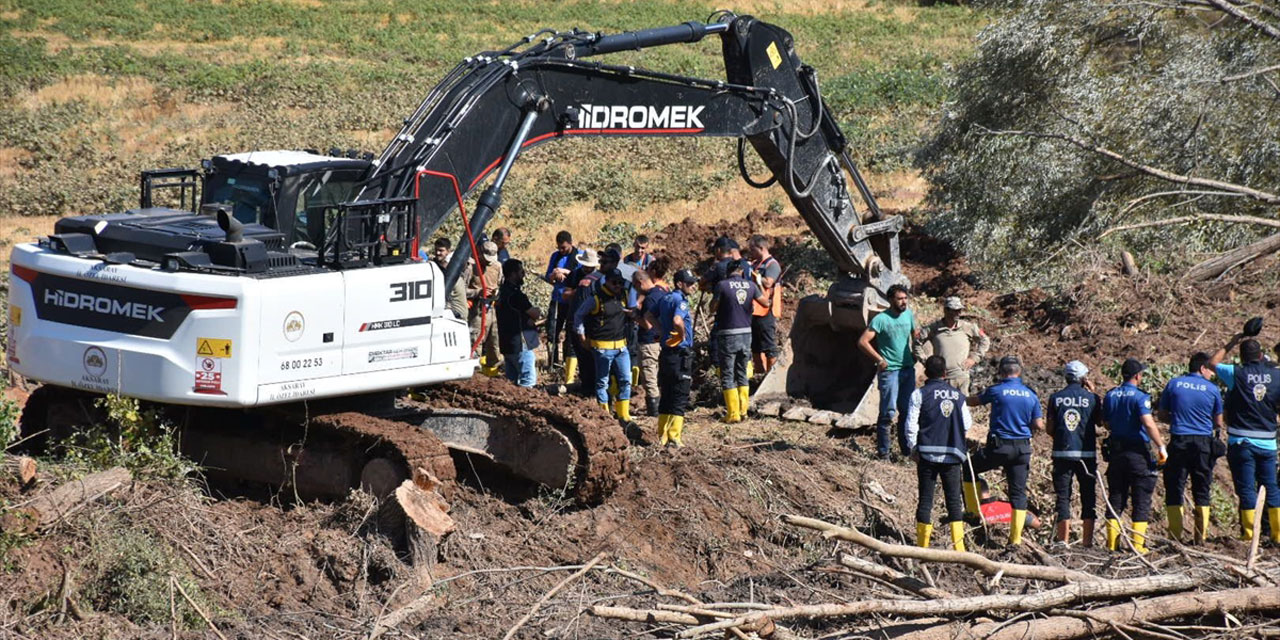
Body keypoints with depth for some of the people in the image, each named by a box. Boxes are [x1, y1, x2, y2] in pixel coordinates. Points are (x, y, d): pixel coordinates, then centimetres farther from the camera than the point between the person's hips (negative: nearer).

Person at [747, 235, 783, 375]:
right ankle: (760, 373, 23)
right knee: (756, 347, 15)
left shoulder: (772, 264, -9)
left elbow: (767, 282, -23)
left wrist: (751, 274, -20)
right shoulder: (754, 264, 18)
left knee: (769, 346, -6)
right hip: (753, 310, 9)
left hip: (766, 311, -9)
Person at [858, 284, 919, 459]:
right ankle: (883, 451, 2)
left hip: (908, 369, 6)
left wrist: (916, 355, 12)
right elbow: (863, 342, -17)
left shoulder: (909, 315, 5)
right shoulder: (881, 319, -13)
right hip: (890, 371, -6)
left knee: (907, 410, 11)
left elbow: (915, 335, 24)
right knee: (888, 412, -5)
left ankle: (906, 447, 20)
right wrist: (879, 360, -15)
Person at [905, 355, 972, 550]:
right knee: (954, 500, 5)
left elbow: (911, 424, -7)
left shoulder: (920, 394, -4)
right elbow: (967, 424, 8)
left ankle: (923, 546, 6)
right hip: (952, 454, 2)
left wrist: (913, 448, 3)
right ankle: (958, 545, -2)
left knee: (925, 499, 4)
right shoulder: (958, 395, 5)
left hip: (928, 453, -2)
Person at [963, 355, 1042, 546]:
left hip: (999, 447, -4)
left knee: (969, 468, 20)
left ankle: (973, 511, 18)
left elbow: (973, 401, 10)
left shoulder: (996, 391, -7)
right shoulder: (1031, 395, 3)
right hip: (1022, 449, 4)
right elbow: (1038, 425, 4)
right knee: (1018, 492, 8)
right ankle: (1016, 538, 6)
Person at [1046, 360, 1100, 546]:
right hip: (1086, 454, -1)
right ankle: (1087, 541, 5)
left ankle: (1063, 540, -1)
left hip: (1062, 453, 1)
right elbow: (1100, 421, 11)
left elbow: (1049, 428, 3)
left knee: (1063, 497, 4)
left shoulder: (1055, 398, 2)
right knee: (1088, 497, 8)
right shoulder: (1092, 398, -3)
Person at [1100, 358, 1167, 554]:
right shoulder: (1139, 397, -12)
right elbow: (1148, 423, -23)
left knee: (1116, 497, 11)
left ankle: (1112, 543, 10)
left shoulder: (1110, 396, 6)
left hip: (1116, 451, 5)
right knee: (1141, 499, 2)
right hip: (1137, 453, -5)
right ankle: (1138, 544, -1)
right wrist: (1161, 447, -18)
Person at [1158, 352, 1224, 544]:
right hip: (1203, 443, 0)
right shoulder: (1212, 389, 1)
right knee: (1201, 492, 8)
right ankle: (1201, 537, 7)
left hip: (1178, 442, 0)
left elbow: (1162, 414, 9)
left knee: (1174, 490, 4)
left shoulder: (1174, 384, 3)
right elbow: (1218, 423, 8)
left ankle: (1175, 537, 0)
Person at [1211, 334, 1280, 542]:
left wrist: (1231, 344, 19)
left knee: (1246, 489, 0)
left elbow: (1214, 362, 10)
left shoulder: (1236, 374, -8)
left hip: (1242, 442, -3)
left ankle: (1250, 534, -2)